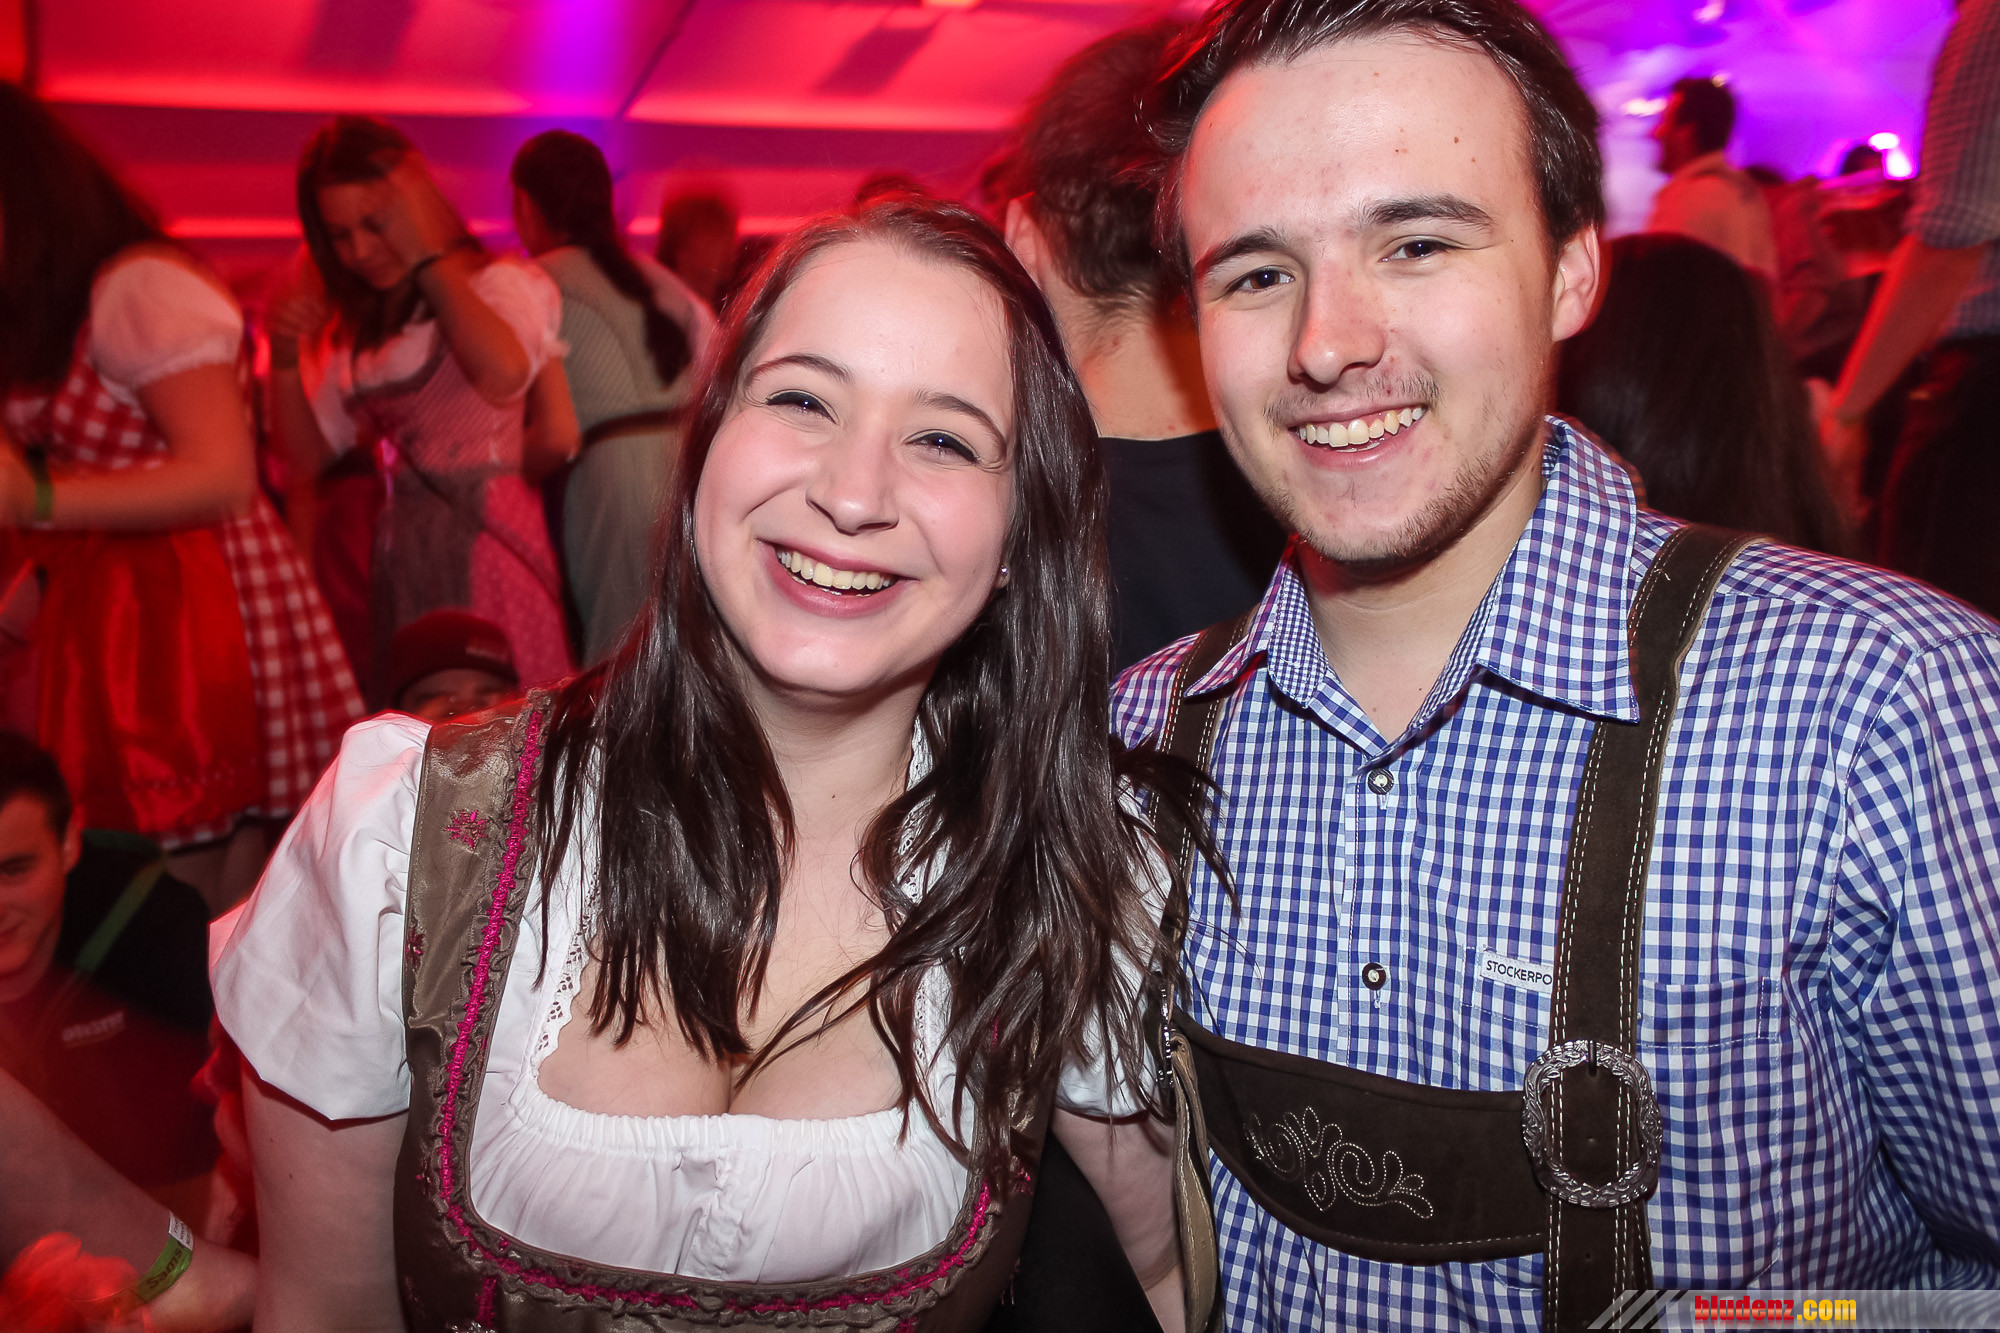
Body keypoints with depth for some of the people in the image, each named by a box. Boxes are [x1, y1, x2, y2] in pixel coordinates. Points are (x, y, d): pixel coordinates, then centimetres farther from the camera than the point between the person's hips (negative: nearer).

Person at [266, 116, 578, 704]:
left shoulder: (499, 283, -2)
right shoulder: (355, 329, 19)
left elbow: (505, 376, -27)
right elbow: (309, 456, 18)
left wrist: (428, 258, -13)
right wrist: (284, 357, 2)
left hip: (485, 541, -7)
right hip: (402, 559, 7)